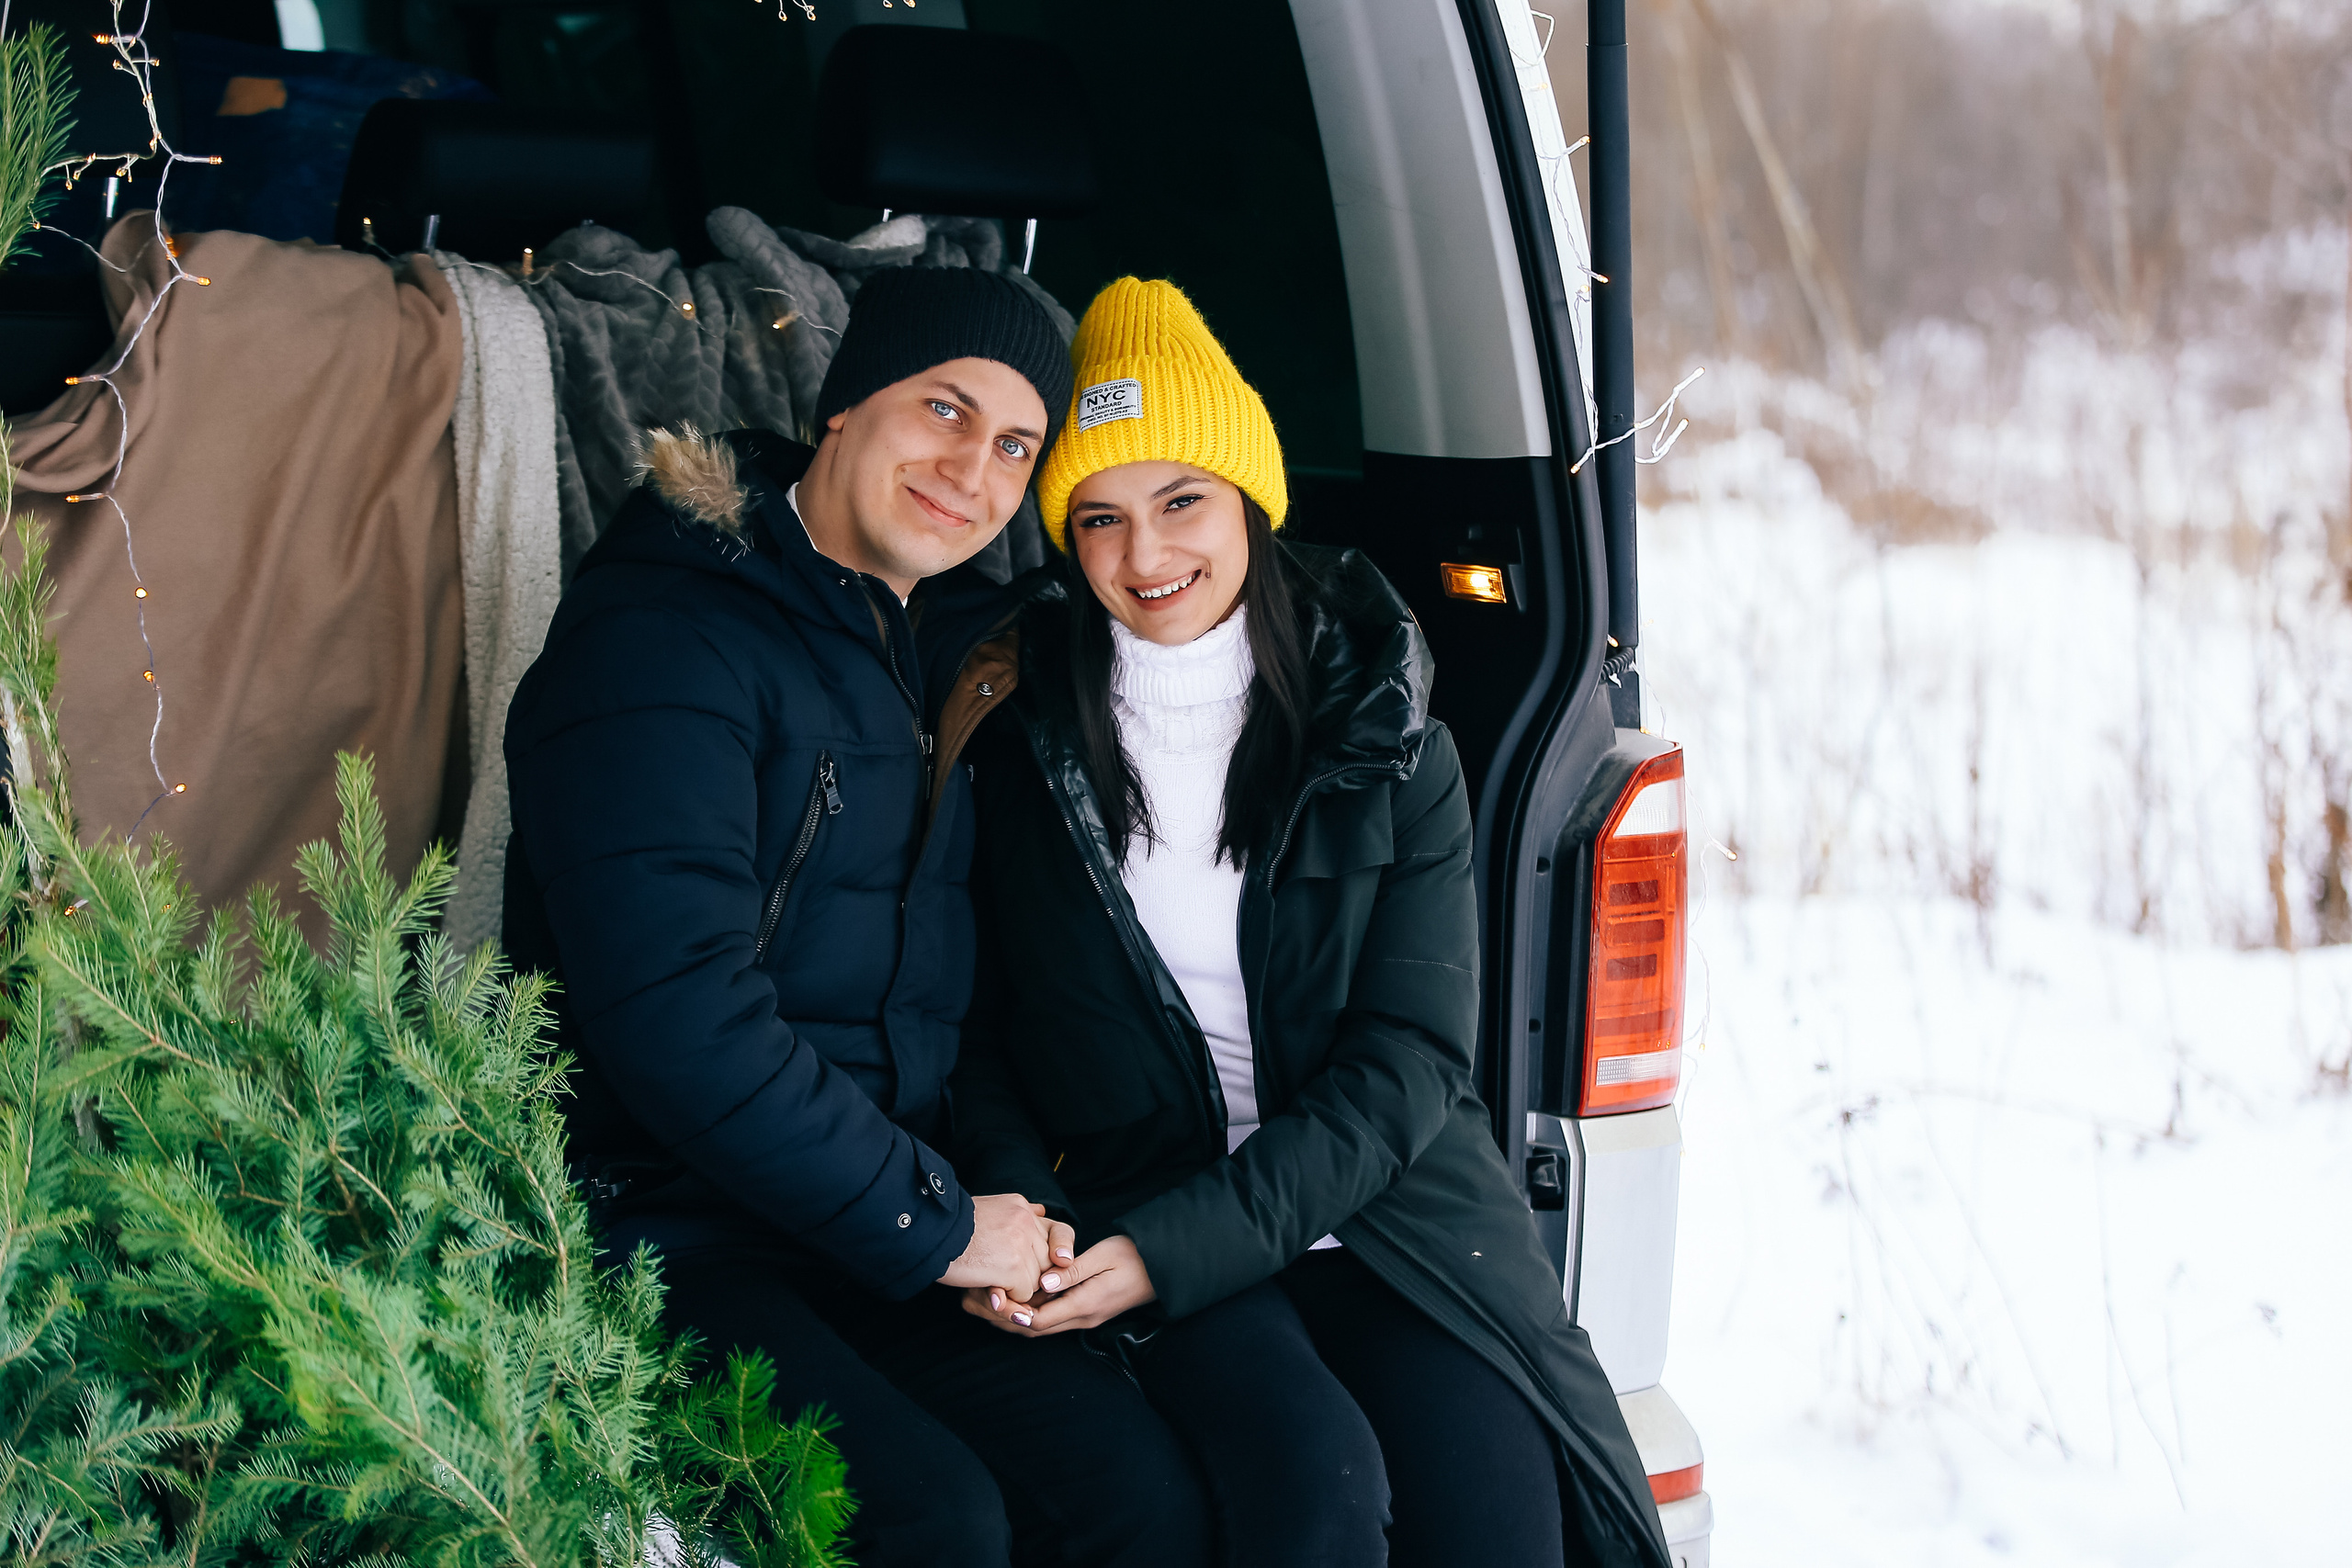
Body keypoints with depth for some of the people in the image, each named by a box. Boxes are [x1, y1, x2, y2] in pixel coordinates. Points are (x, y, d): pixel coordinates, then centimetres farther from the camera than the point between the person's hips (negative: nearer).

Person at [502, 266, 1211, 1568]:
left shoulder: (939, 653, 16)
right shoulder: (665, 642, -11)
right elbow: (675, 1019, -22)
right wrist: (934, 1220, -14)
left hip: (872, 1232, 7)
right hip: (654, 1239, -7)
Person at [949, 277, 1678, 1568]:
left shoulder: (1389, 744, 4)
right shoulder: (1018, 745, 6)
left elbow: (1410, 1054, -3)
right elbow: (973, 1029, 9)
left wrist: (1178, 1247, -14)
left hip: (1381, 1201, 1)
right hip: (1123, 1206, -1)